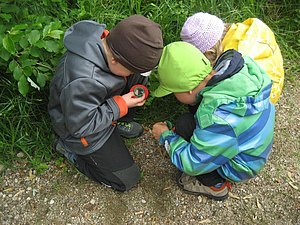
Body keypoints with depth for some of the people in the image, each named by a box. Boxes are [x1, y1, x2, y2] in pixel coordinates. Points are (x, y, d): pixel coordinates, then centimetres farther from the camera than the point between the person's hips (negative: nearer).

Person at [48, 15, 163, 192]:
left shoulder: (103, 38, -18)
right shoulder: (82, 83, -42)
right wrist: (120, 105, -26)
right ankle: (69, 149, 9)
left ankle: (120, 123, 10)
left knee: (140, 75, -5)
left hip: (100, 105, 8)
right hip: (82, 130, -7)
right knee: (127, 178, 3)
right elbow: (79, 126, -28)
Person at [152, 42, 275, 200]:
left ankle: (215, 185, 0)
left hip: (239, 167, -7)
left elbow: (191, 164, -25)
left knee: (184, 126, -18)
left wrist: (165, 136, -10)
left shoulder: (218, 119, -37)